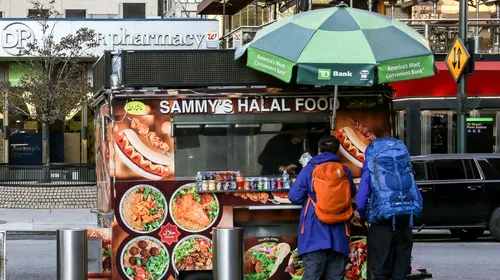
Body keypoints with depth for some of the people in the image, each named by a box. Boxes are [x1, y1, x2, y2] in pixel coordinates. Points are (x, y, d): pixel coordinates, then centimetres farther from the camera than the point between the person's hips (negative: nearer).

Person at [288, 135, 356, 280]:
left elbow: (294, 197, -1)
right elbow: (352, 192, 24)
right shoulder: (345, 171, 7)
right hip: (339, 235, 3)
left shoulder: (309, 170, -2)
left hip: (315, 234, -3)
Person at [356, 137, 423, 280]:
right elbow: (418, 199, 13)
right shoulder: (406, 171, 14)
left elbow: (361, 203, -3)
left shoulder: (370, 171, 3)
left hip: (382, 227, -3)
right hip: (404, 225, 3)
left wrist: (364, 217, 17)